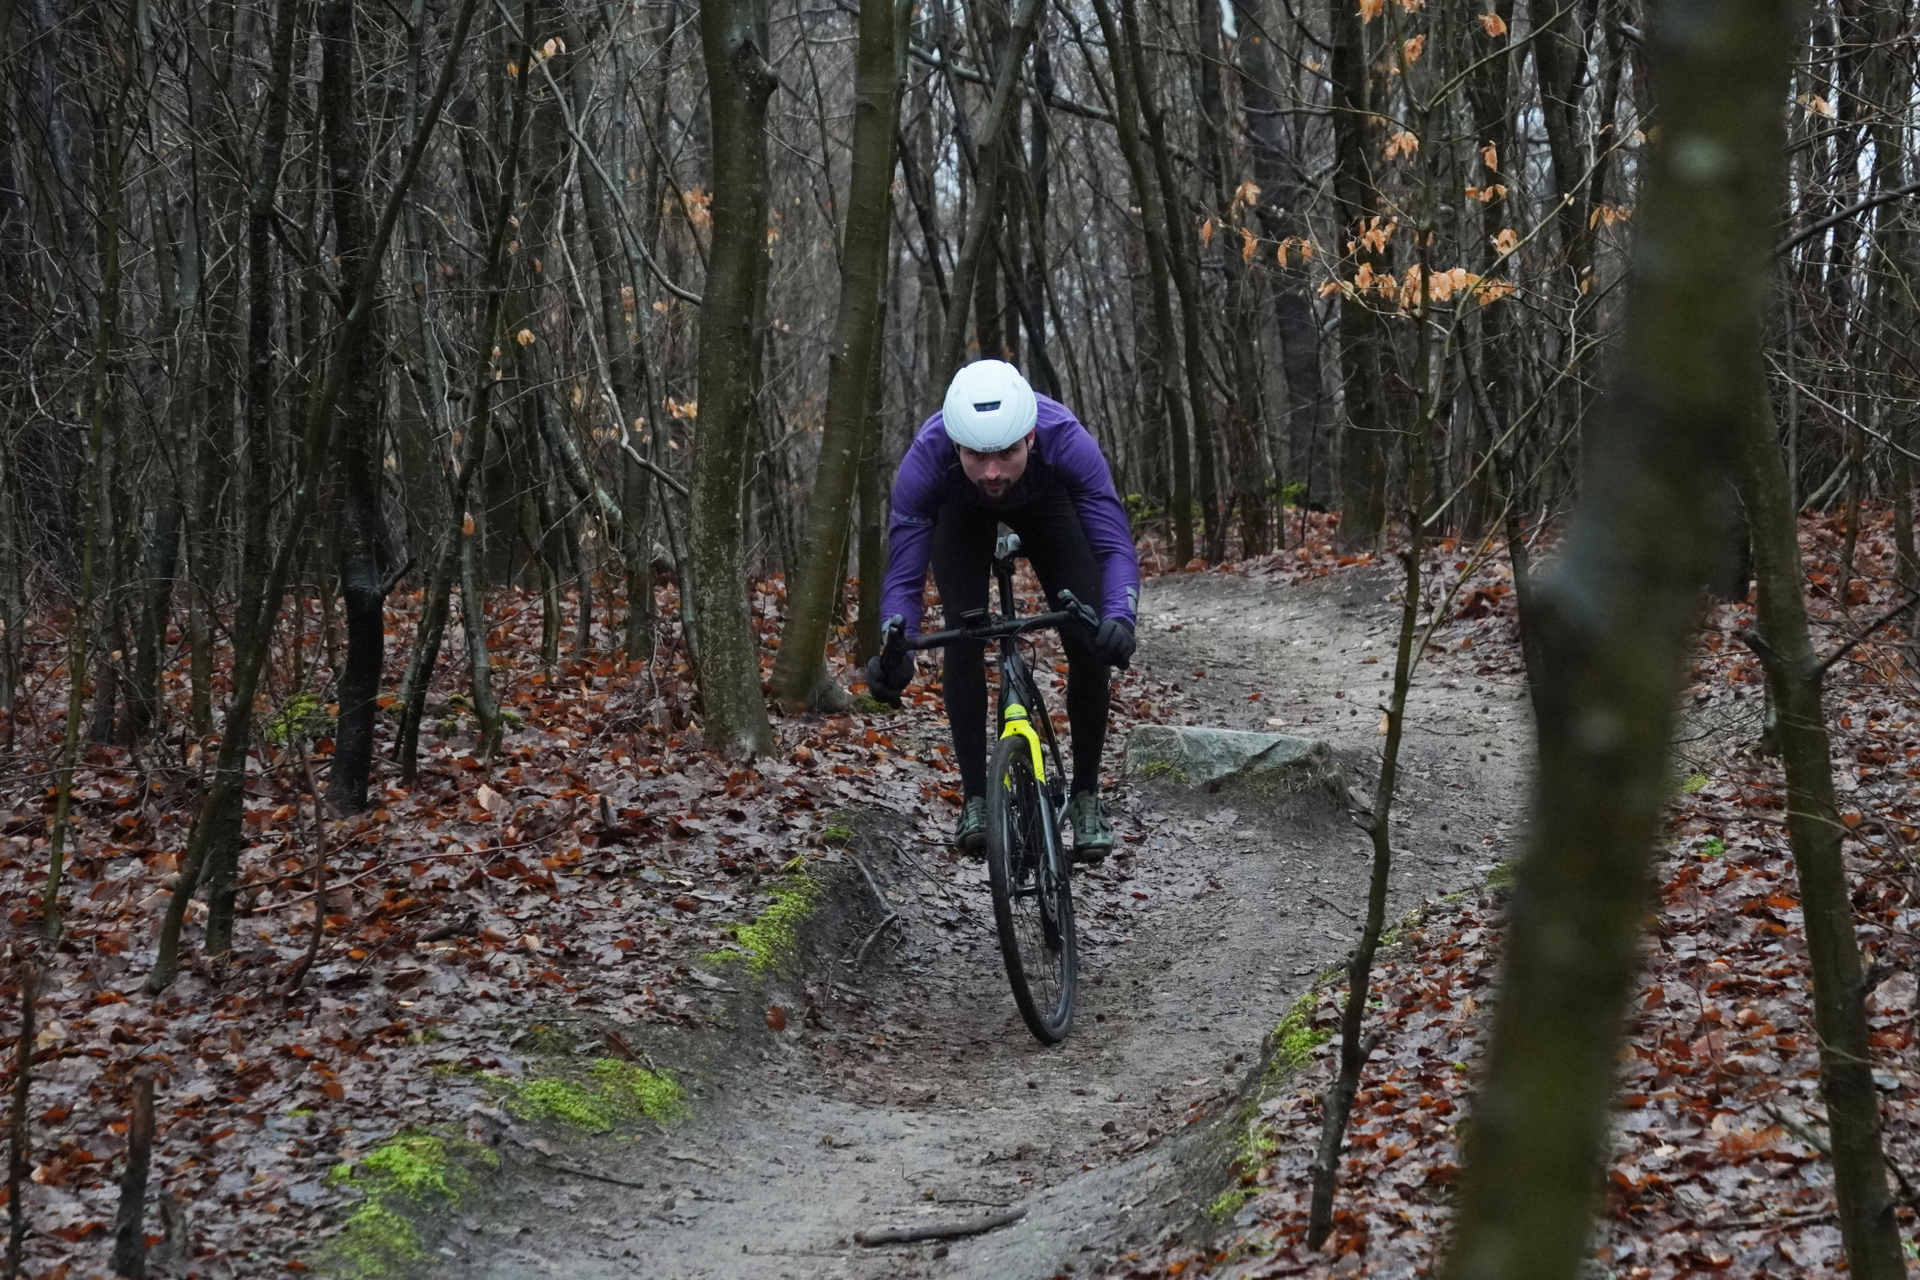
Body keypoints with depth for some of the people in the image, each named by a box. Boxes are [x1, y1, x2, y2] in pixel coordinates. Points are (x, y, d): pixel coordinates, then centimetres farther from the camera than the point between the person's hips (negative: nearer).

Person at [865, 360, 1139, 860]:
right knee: (964, 636, -20)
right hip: (961, 513, 0)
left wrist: (1120, 618, -60)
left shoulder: (1066, 441, -42)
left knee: (1089, 640, -14)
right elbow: (903, 579, -35)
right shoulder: (925, 460, -41)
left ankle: (1086, 796, 2)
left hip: (1045, 501, 0)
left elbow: (1115, 547, -40)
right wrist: (895, 648, -54)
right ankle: (975, 799, -7)